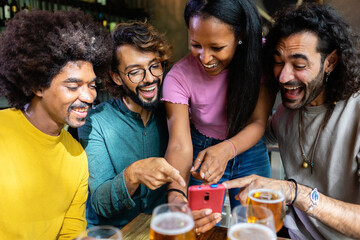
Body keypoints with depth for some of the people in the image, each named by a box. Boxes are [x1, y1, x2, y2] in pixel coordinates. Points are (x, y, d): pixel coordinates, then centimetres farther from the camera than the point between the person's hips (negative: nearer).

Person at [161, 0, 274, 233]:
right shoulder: (179, 77, -24)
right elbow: (180, 146, -31)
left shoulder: (259, 54, -21)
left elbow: (258, 122, -20)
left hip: (250, 151, 2)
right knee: (207, 228, 13)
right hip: (203, 152, -1)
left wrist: (226, 149, -41)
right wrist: (176, 195, -51)